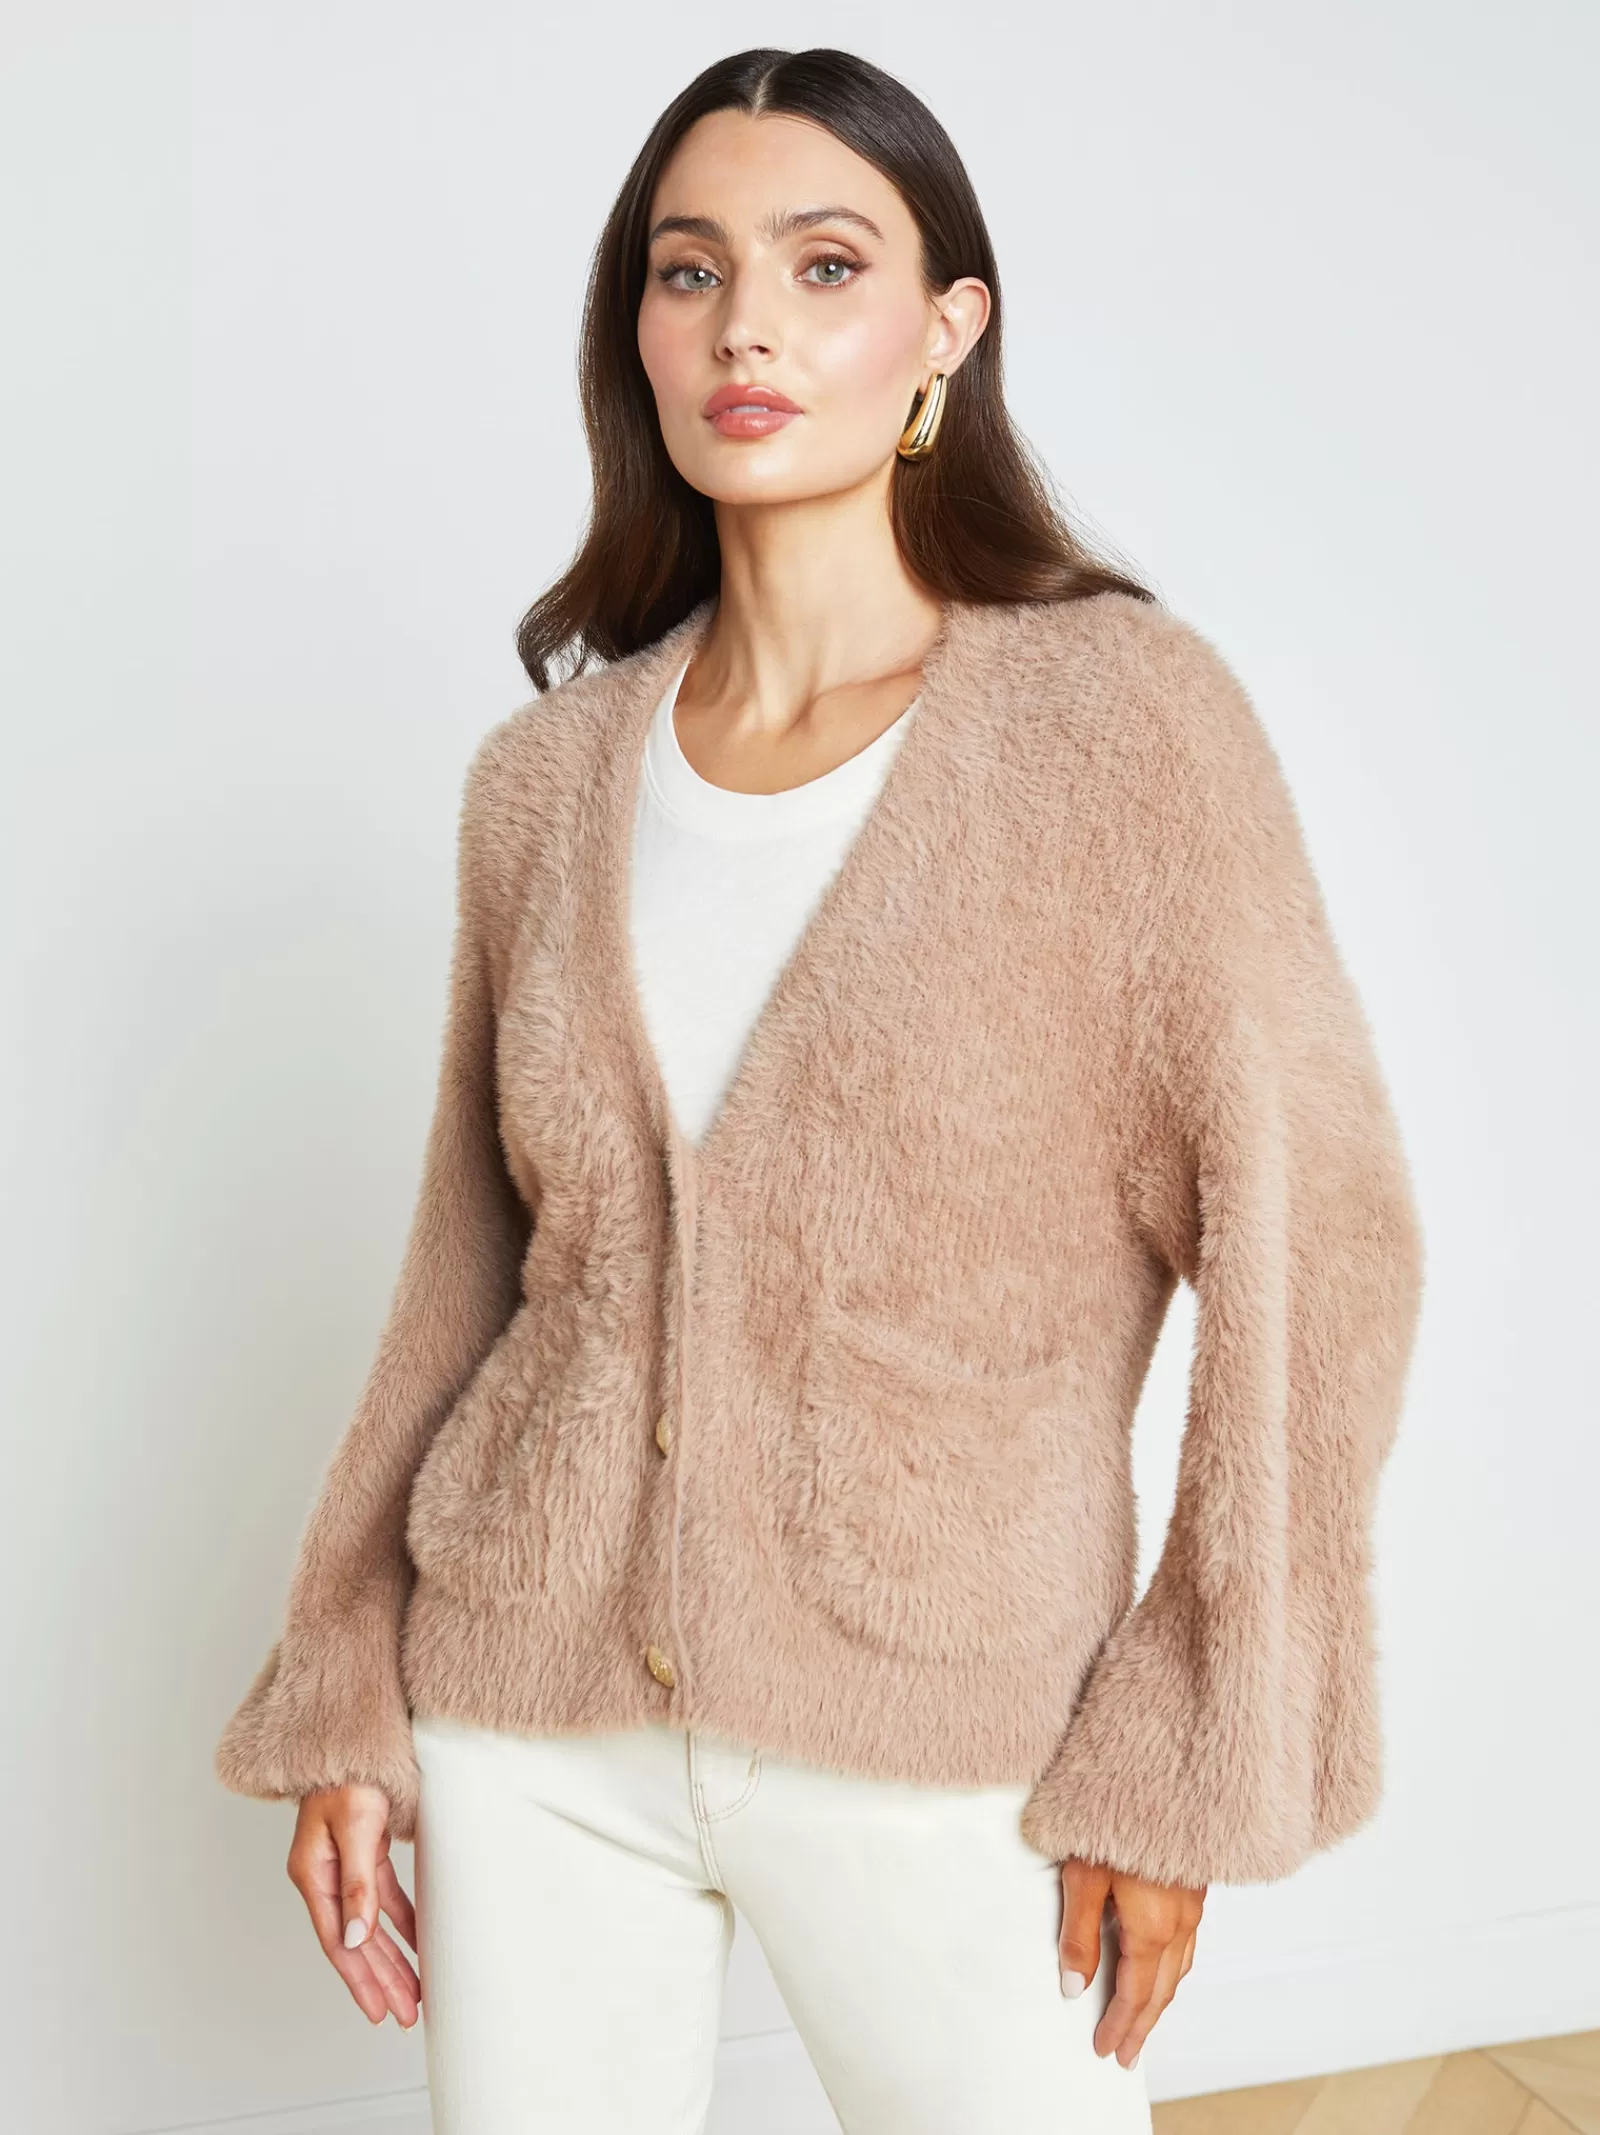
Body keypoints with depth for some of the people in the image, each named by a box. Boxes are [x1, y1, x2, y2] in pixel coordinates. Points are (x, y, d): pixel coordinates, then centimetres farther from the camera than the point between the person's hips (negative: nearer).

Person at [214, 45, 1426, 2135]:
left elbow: (1308, 1234, -10)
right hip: (536, 1718, 3)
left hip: (940, 1731, -3)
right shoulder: (551, 774, 0)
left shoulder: (1124, 715, -11)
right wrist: (346, 1688, 7)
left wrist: (1192, 1752, -10)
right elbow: (477, 1257, 8)